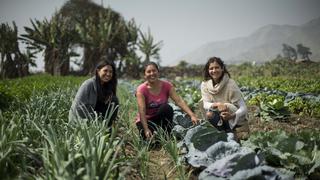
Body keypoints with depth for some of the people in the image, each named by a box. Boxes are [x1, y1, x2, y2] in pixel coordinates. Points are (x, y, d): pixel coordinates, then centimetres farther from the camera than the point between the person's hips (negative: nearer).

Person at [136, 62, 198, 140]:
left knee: (166, 107, -29)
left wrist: (192, 115, -32)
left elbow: (179, 101, -19)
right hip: (146, 121, -2)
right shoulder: (141, 89, -15)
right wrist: (146, 129, -36)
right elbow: (142, 111, -24)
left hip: (161, 119, 3)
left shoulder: (166, 85, -8)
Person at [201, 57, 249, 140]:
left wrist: (232, 115, -41)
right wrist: (217, 104, -31)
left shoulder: (230, 84, -19)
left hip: (236, 121, -4)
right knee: (209, 114, -27)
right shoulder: (205, 84, -5)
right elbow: (206, 104, -9)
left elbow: (243, 108, -20)